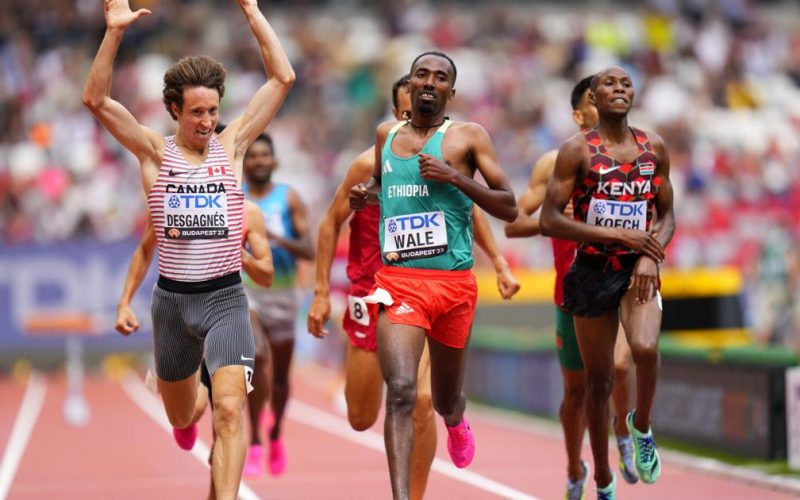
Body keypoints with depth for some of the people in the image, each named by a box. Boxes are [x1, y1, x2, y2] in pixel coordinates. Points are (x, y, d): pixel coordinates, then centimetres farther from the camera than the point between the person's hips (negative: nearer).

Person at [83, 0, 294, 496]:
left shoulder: (232, 144, 1)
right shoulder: (155, 152, -1)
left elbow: (283, 78, -4)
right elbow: (97, 100, -13)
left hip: (225, 297, -1)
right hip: (172, 299, 1)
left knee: (229, 410, -19)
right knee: (179, 417, 20)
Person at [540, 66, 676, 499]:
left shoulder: (654, 147, 5)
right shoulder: (578, 150, -5)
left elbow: (666, 215, 12)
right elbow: (549, 220, -9)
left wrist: (651, 255, -8)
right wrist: (618, 235, -16)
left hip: (638, 269, 1)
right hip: (592, 271, -1)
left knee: (645, 348, -29)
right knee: (598, 381, 7)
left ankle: (641, 427, 1)